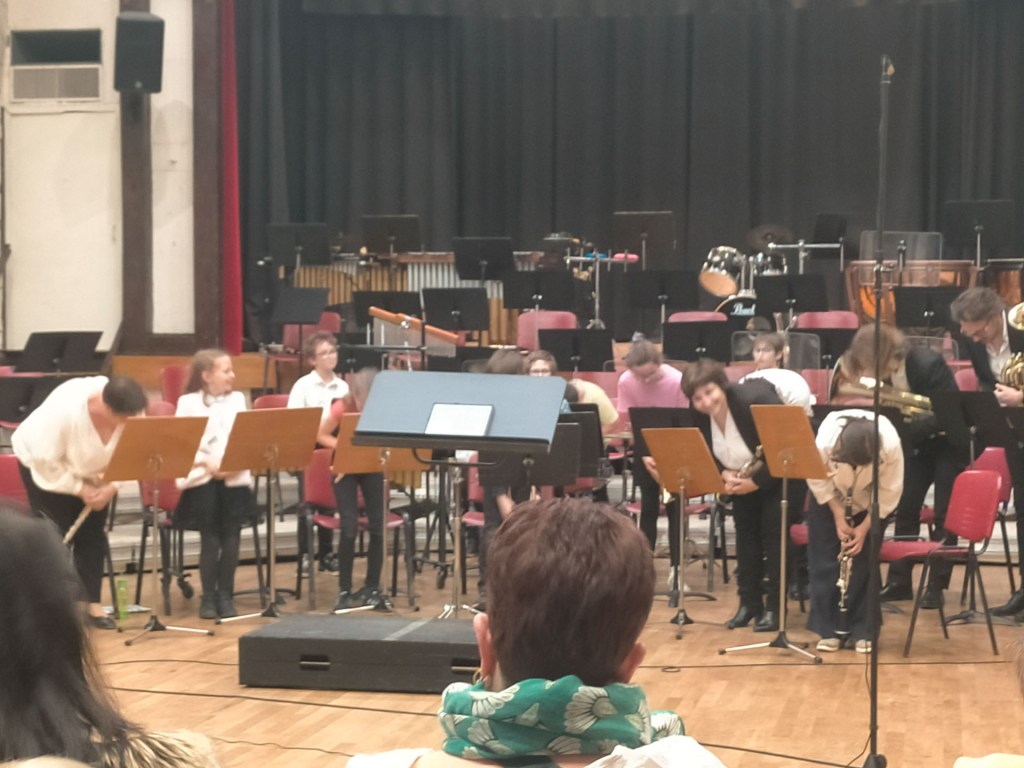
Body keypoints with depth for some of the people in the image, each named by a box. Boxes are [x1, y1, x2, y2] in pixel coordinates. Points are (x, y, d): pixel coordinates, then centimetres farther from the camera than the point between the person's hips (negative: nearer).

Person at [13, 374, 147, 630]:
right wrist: (79, 489, -26)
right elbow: (46, 460, -31)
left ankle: (92, 603, 8)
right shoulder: (64, 409, -40)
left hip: (91, 470, 4)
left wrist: (111, 487, -26)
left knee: (93, 536, 1)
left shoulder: (132, 413, -27)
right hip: (44, 464, -4)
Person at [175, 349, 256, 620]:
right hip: (203, 478, -3)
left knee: (231, 537, -2)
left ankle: (226, 595, 10)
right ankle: (208, 597, 6)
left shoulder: (237, 400, 12)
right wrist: (208, 465, -17)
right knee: (210, 538, -6)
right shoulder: (188, 403, 1)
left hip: (235, 478, 3)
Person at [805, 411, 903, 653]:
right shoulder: (825, 441, -40)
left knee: (864, 561, -5)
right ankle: (828, 629, 4)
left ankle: (862, 631, 3)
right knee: (825, 560, -3)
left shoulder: (891, 445, -39)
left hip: (869, 501, 0)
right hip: (830, 497, 0)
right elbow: (817, 481, -19)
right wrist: (838, 516, -21)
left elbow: (889, 493, -23)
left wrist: (864, 528, -23)